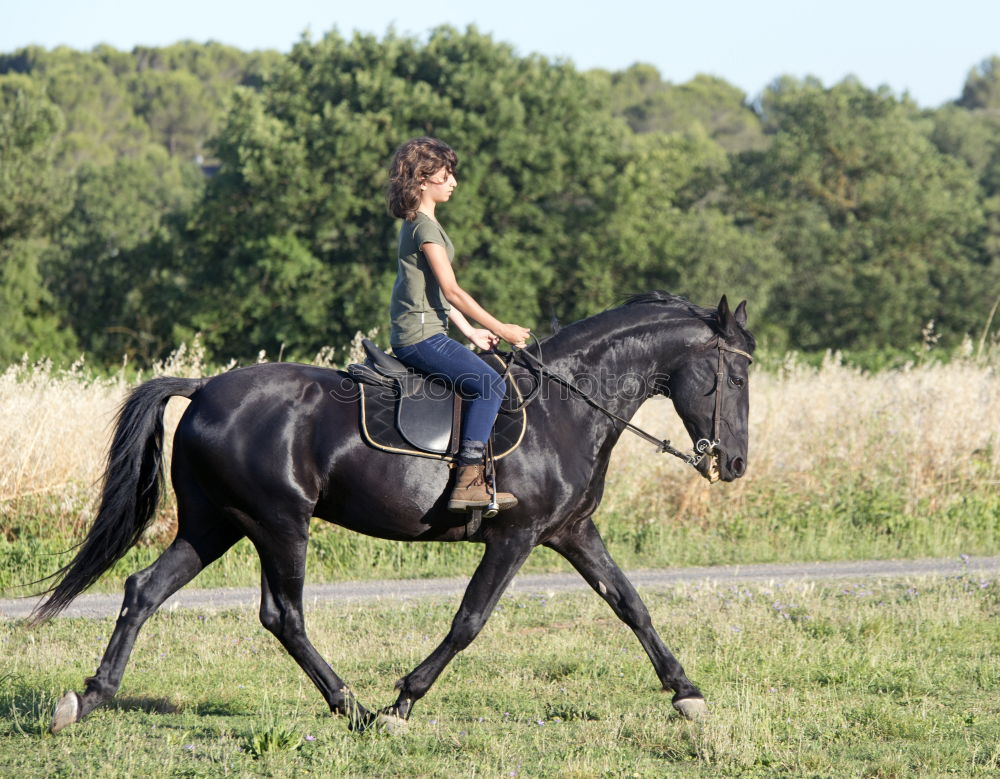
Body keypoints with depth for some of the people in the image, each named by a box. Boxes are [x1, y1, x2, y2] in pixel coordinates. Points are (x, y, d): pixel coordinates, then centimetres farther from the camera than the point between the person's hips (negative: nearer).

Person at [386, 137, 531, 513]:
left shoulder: (422, 223, 19)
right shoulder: (424, 226, -13)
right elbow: (451, 290, -18)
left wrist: (471, 332, 19)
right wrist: (501, 329, -13)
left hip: (421, 333, 11)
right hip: (420, 336, -11)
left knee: (488, 379, 20)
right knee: (490, 383, -22)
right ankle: (468, 480, -29)